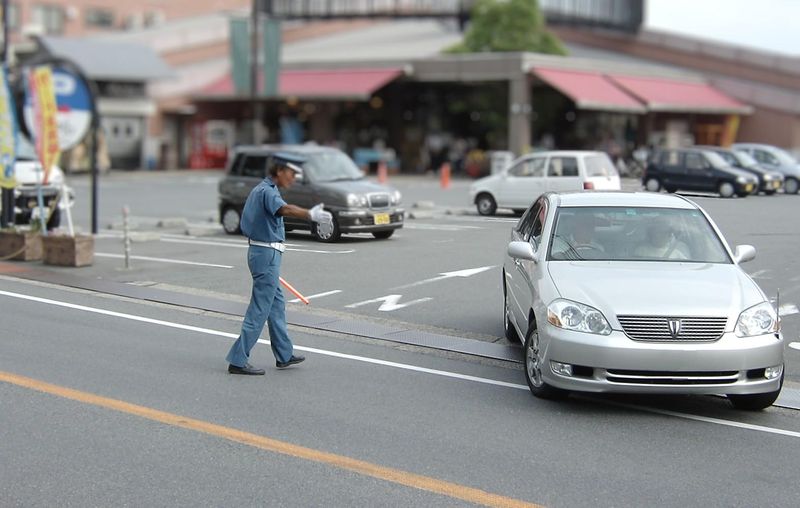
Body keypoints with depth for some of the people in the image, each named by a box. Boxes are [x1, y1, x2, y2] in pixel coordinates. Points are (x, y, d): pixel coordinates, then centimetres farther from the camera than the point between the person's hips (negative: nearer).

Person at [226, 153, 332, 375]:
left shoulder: (259, 189, 15)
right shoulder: (267, 191, -17)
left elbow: (250, 221, 26)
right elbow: (284, 209, -40)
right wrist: (310, 215, -57)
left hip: (259, 250, 11)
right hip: (267, 254, -11)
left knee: (277, 305, 18)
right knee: (260, 309, -6)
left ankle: (284, 355, 28)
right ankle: (238, 361, -4)